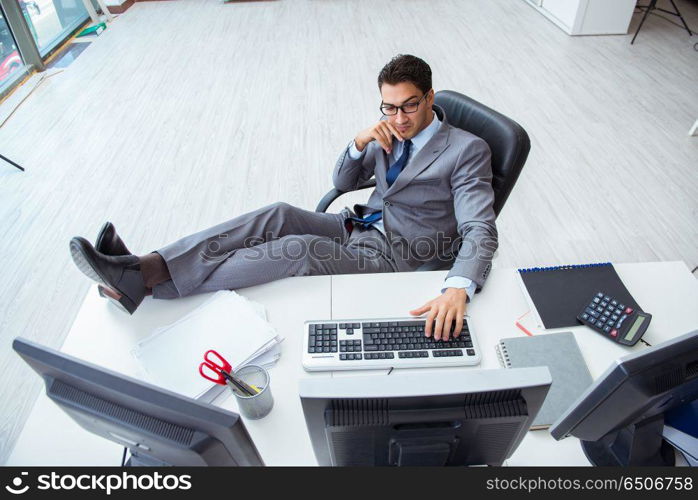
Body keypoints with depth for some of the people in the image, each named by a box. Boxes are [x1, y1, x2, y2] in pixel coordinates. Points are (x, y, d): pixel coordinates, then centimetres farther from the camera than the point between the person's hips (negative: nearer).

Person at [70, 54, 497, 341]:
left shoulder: (468, 150, -8)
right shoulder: (391, 133, 12)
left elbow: (480, 231, -20)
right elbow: (343, 183, 15)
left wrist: (458, 289, -41)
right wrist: (360, 143, -7)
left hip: (390, 257, -6)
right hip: (355, 226, 6)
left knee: (300, 249, -32)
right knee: (277, 216, -22)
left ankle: (144, 283, -30)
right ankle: (144, 268, -28)